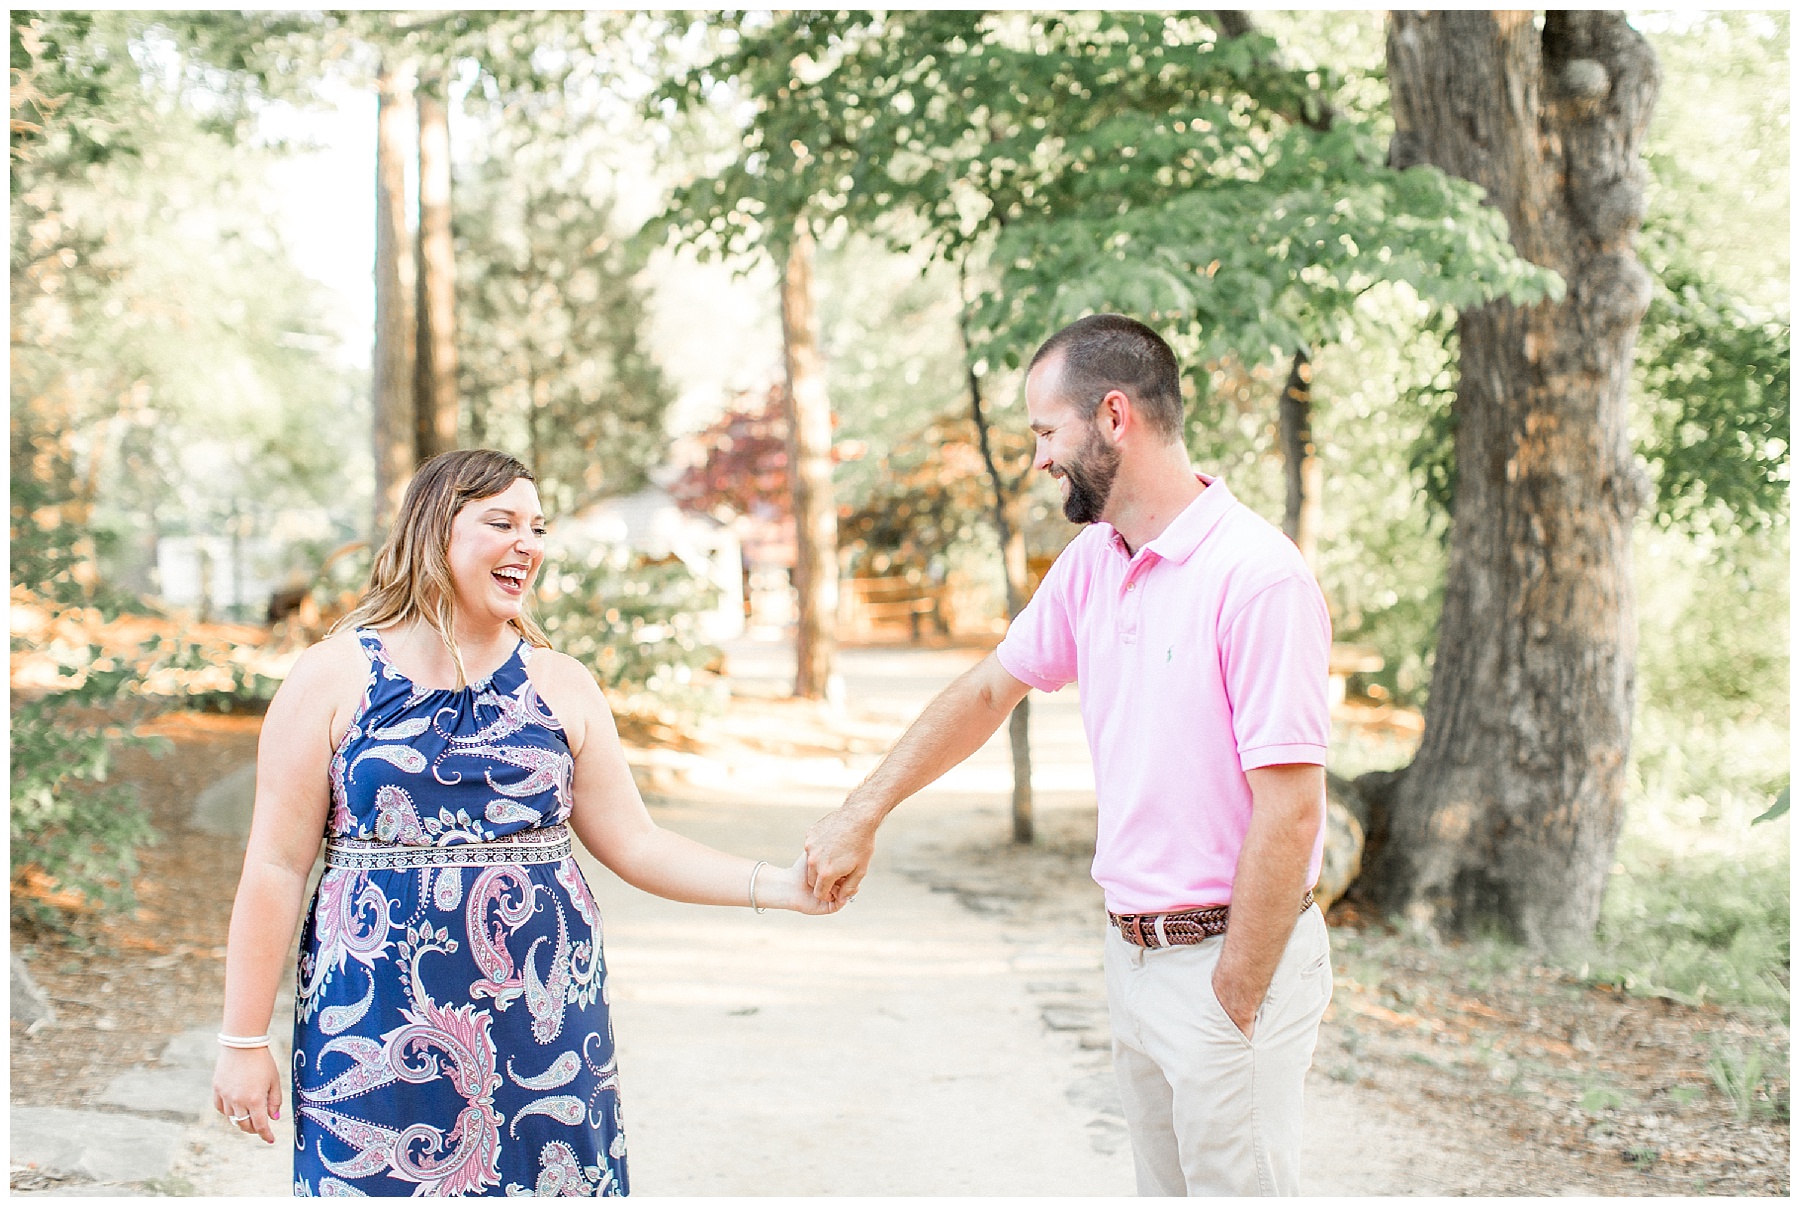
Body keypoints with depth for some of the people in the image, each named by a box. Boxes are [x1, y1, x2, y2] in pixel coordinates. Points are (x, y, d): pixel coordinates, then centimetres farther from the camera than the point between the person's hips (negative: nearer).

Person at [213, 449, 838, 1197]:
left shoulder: (560, 685, 8)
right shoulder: (333, 678, 0)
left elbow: (635, 843, 7)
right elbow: (277, 865, -1)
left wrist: (780, 886, -5)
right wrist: (243, 1040, -1)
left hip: (539, 1020, 2)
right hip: (377, 1032, -2)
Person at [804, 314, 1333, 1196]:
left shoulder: (1257, 577, -20)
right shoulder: (1091, 563, 6)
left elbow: (1289, 811, -21)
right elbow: (990, 690, 19)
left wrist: (1235, 1003, -18)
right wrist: (860, 815, 17)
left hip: (1230, 956, -8)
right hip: (1132, 950, 8)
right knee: (1162, 1185, 17)